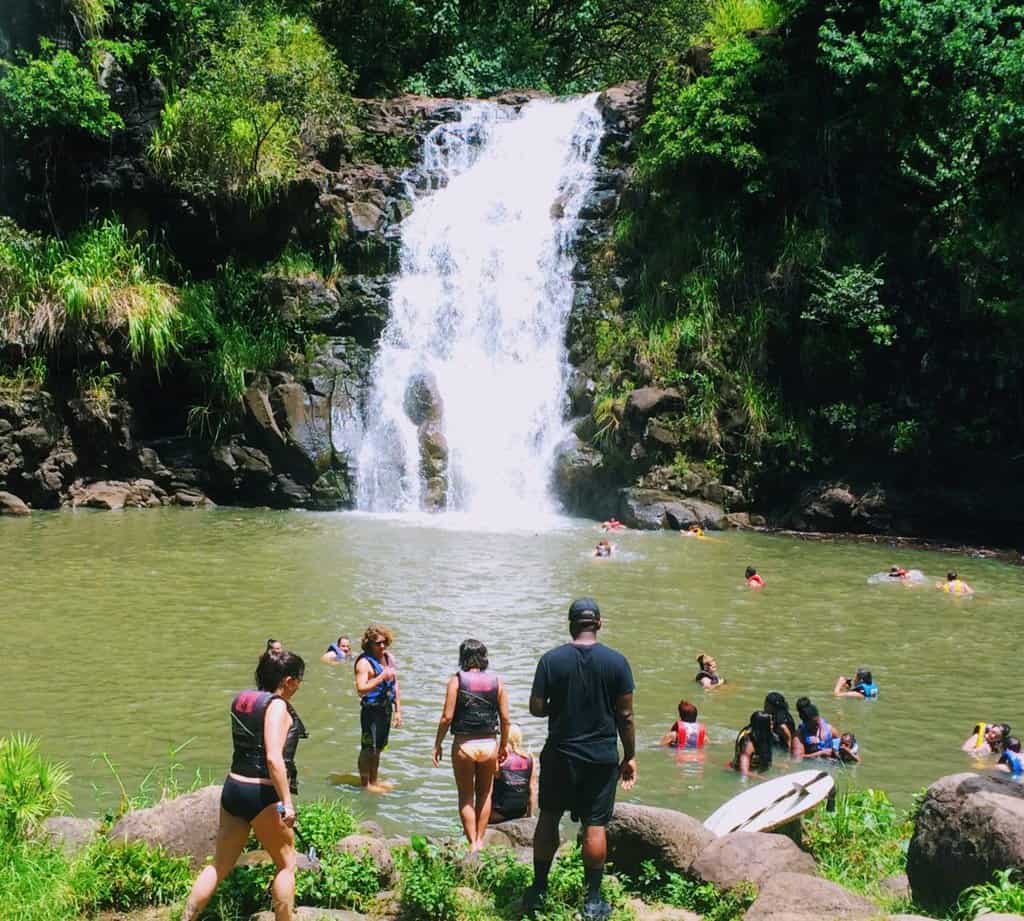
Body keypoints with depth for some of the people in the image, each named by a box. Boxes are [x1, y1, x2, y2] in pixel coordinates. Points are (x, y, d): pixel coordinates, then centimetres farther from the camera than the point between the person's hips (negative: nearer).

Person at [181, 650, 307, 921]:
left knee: (220, 865, 15)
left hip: (233, 787, 8)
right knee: (286, 864, 10)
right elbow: (274, 758, -25)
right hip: (264, 794, -7)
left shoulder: (241, 700, 9)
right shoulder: (277, 706, -15)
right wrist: (286, 803, -25)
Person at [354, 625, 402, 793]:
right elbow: (361, 689, -24)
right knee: (368, 749, -1)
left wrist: (398, 710, 14)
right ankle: (364, 784, 9)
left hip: (386, 709, 7)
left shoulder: (389, 657, 9)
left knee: (378, 747, 17)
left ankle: (374, 781, 28)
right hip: (371, 709, -7)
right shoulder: (364, 662, -15)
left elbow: (395, 685, 16)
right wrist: (381, 677, -29)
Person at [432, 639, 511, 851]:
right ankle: (480, 840, 23)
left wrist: (437, 745, 0)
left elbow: (447, 716, -10)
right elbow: (505, 718, 1)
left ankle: (472, 843, 10)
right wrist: (504, 745, 15)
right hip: (489, 745, 2)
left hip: (464, 745, -2)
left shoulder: (456, 680, -7)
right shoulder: (496, 681, 0)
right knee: (485, 794, 19)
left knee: (466, 797, 11)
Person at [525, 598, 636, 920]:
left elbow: (536, 707, -6)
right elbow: (625, 716, -4)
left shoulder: (551, 660, -7)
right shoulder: (616, 661, -7)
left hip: (560, 754, 1)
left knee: (548, 819, 15)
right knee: (595, 826, 5)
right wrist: (630, 757, 5)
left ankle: (538, 891, 21)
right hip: (602, 757, 0)